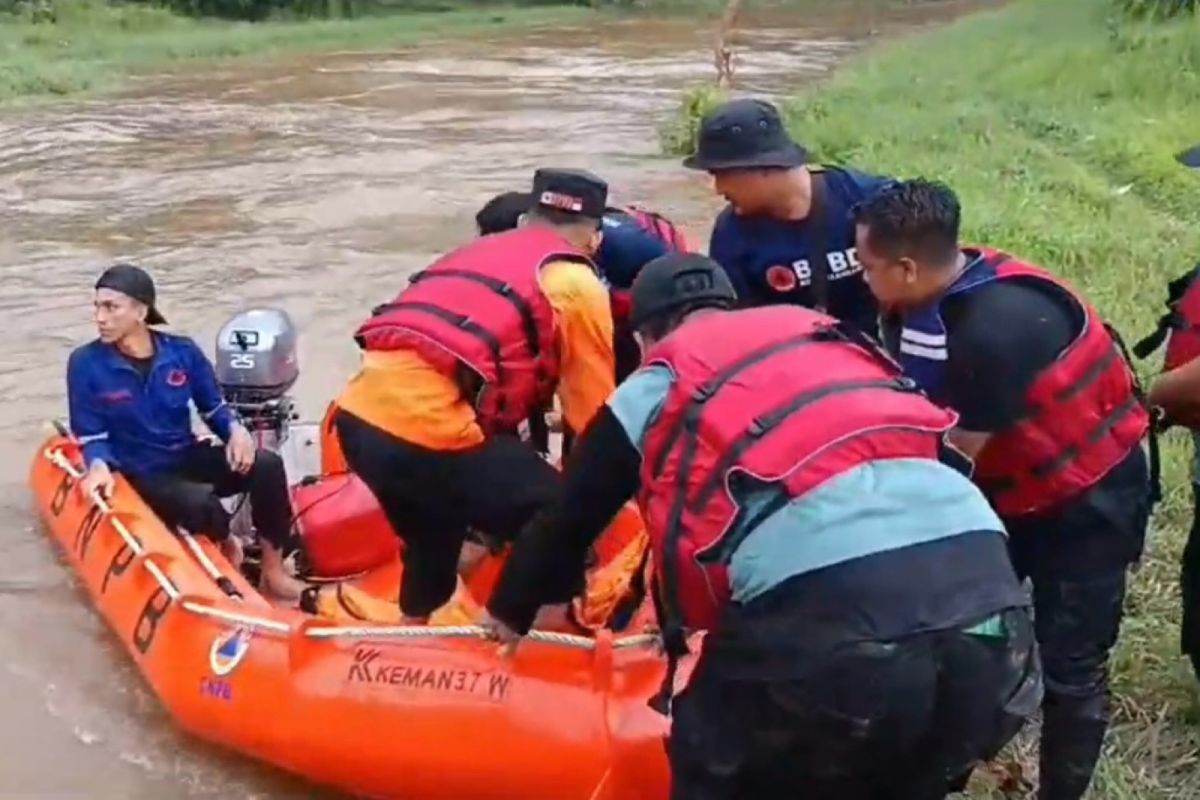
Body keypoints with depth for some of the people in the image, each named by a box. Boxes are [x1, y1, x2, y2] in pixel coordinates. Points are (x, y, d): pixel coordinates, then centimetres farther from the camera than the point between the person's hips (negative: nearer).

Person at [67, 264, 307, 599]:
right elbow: (91, 436, -5)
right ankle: (225, 547, 2)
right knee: (201, 504, -36)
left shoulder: (182, 351, -4)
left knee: (266, 465, -24)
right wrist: (99, 466, -27)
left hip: (190, 458, 4)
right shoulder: (86, 363, -11)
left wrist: (235, 430, -15)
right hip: (143, 477, -3)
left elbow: (213, 407, 7)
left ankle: (273, 569, -12)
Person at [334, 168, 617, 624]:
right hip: (428, 431, -8)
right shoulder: (576, 283, 8)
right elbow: (594, 413, 11)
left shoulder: (476, 252, 28)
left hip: (358, 417, 8)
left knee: (432, 537, 32)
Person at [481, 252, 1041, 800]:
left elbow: (568, 519, 28)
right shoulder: (830, 340, 31)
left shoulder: (651, 391, 18)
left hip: (829, 609, -5)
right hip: (988, 593, 5)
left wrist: (508, 614, 47)